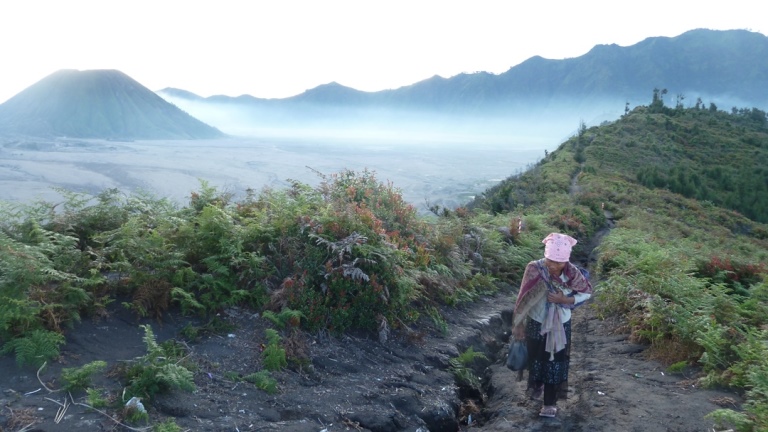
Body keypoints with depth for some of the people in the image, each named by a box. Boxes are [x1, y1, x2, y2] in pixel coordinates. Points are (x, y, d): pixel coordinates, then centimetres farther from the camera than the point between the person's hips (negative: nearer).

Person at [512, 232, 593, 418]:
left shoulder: (572, 273, -21)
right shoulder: (534, 269, -23)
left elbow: (587, 293, -6)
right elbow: (524, 299, -14)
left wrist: (563, 300, -23)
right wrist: (519, 325, -8)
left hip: (560, 326, 0)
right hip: (536, 323, 0)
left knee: (555, 362, 13)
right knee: (535, 358, 22)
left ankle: (550, 402, 31)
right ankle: (537, 385, 52)